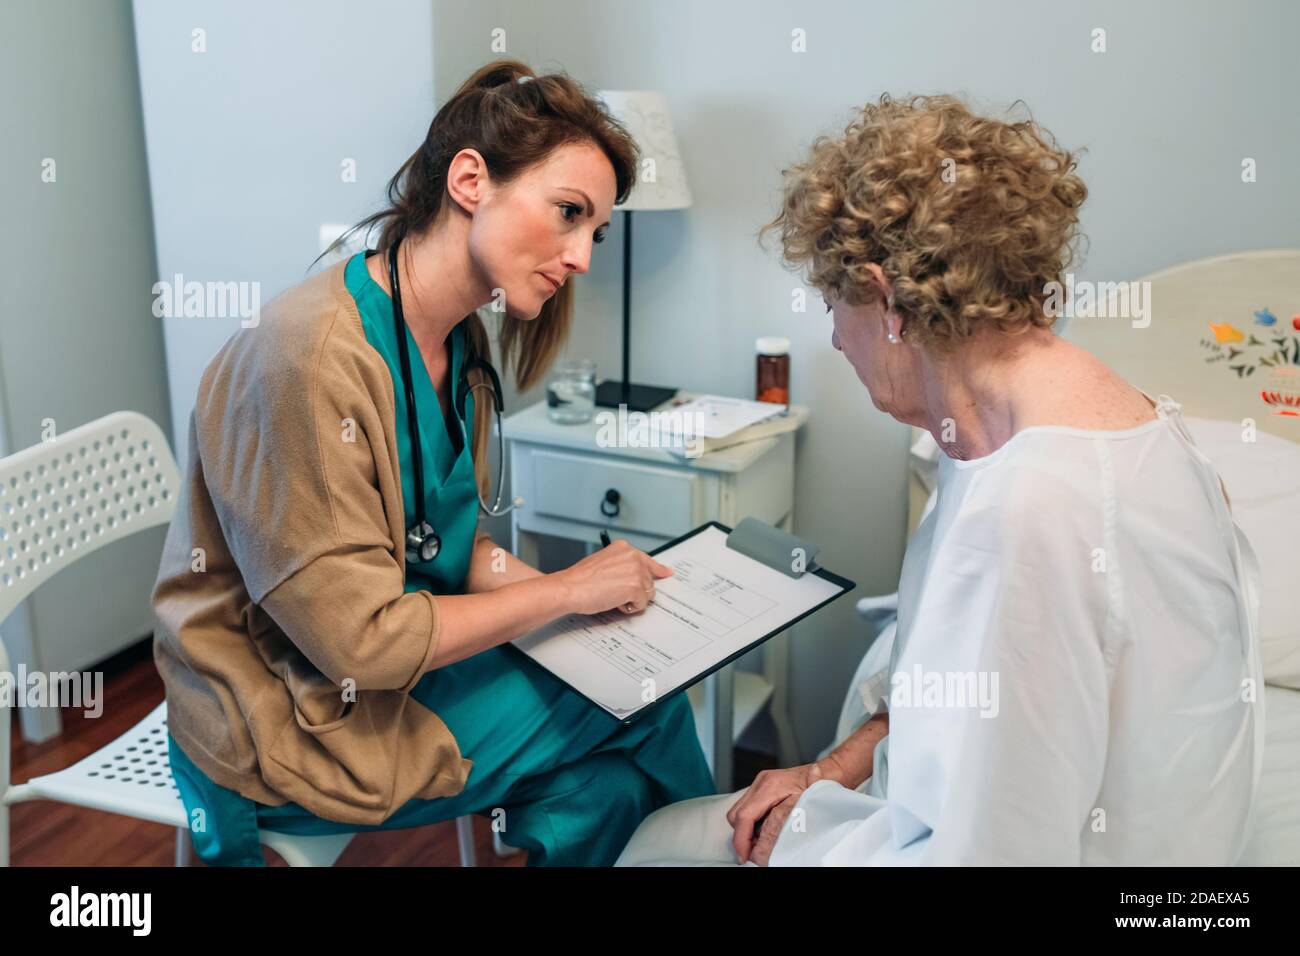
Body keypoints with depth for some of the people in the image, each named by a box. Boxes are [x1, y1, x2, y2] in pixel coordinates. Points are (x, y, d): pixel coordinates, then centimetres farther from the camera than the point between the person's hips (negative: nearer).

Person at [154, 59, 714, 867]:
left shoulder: (460, 344, -1)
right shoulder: (313, 355, -28)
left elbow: (454, 547, 6)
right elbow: (359, 638, -25)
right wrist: (566, 590, -17)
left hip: (392, 658, 7)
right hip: (286, 721, -7)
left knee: (612, 782, -8)